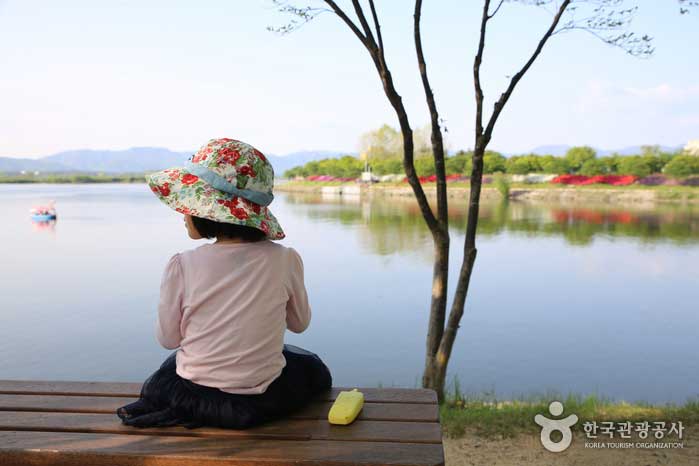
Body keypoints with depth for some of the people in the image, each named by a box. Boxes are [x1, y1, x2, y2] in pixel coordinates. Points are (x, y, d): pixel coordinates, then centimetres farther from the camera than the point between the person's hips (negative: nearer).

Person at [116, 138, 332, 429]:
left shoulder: (182, 266, -17)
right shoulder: (285, 260, -14)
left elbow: (168, 339, -3)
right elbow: (299, 323, 2)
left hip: (193, 397, 1)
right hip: (263, 401, -1)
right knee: (312, 367, 31)